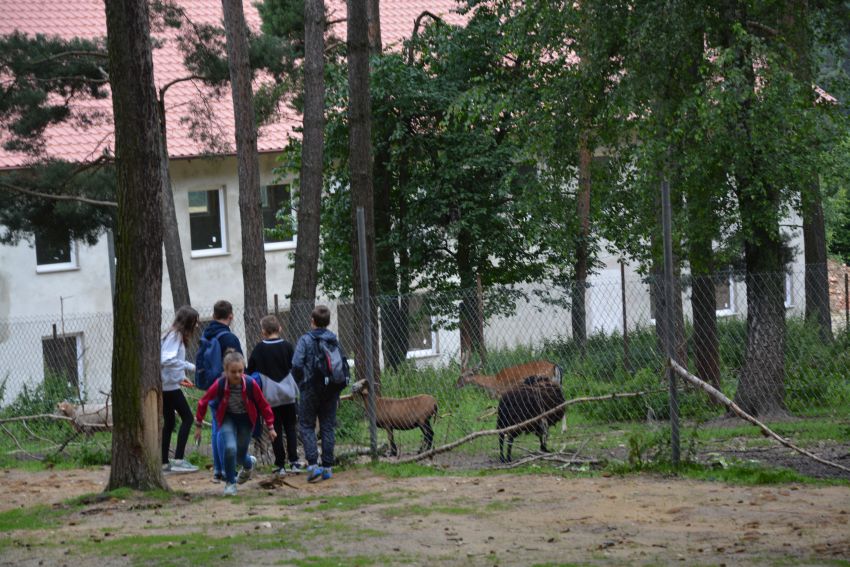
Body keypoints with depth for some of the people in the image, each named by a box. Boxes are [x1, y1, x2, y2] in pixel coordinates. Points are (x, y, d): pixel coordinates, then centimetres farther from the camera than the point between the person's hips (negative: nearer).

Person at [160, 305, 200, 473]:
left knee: (169, 422, 11)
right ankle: (178, 459, -10)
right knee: (187, 417, -5)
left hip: (164, 384, 9)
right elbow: (168, 360, -24)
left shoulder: (174, 334, 15)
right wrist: (190, 366, -18)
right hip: (170, 385, -9)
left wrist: (180, 377, 13)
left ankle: (164, 463, 12)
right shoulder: (175, 335, -13)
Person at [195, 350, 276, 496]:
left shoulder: (251, 384, -25)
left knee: (240, 454, 5)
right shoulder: (219, 385, -25)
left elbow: (263, 406, -10)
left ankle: (249, 463, 46)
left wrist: (270, 427, -5)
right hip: (227, 418, -1)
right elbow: (203, 402, -9)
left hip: (246, 419, 1)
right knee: (230, 448, -22)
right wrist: (198, 425, -3)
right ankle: (230, 483, 0)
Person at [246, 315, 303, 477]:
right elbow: (294, 368, -1)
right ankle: (294, 462, 2)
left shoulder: (259, 349, -5)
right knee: (290, 427, 10)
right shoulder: (287, 346, -4)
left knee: (276, 430, 5)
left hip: (270, 397, -1)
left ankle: (280, 465, 4)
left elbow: (250, 370, 1)